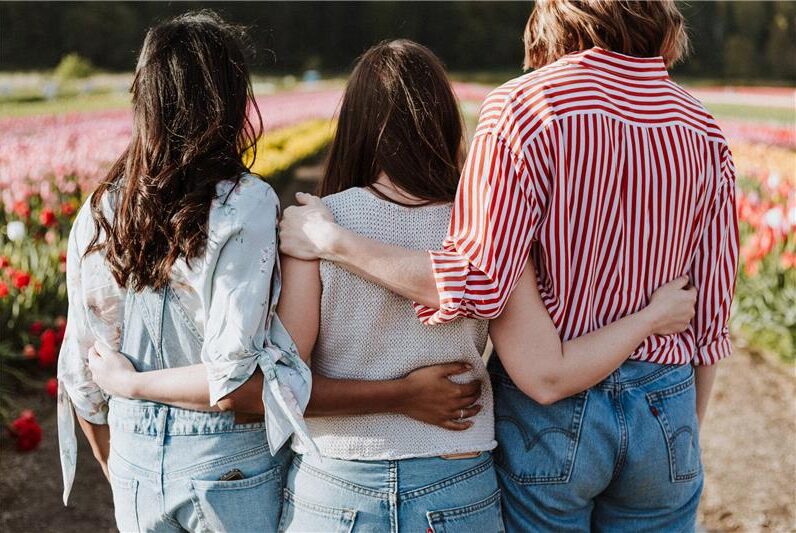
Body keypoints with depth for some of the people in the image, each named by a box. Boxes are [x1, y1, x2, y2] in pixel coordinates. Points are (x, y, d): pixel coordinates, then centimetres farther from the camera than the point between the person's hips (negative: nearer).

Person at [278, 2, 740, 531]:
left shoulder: (527, 105, -15)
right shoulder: (703, 131, 0)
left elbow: (479, 283, -22)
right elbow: (712, 313, 3)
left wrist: (330, 240, -14)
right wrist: (687, 428, 17)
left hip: (551, 410, -3)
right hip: (667, 411, 4)